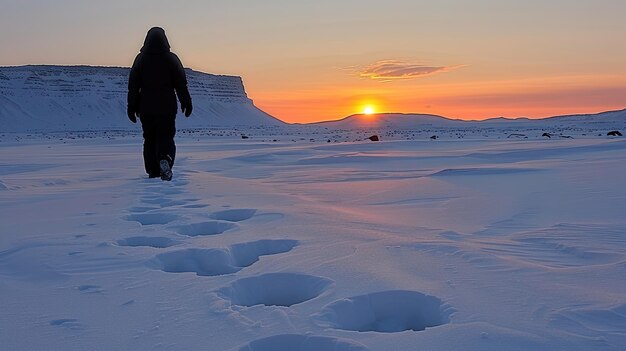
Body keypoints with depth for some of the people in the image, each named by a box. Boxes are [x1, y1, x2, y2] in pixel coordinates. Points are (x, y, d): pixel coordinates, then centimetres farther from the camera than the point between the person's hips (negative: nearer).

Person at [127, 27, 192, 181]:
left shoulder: (141, 59, 2)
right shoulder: (171, 58, -2)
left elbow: (133, 86, 3)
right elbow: (181, 84, -2)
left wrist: (132, 107, 8)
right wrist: (186, 103, 5)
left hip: (146, 107, 1)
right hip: (167, 107, -1)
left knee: (150, 139, 11)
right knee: (166, 137, 4)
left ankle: (153, 171, 12)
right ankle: (165, 160, -25)